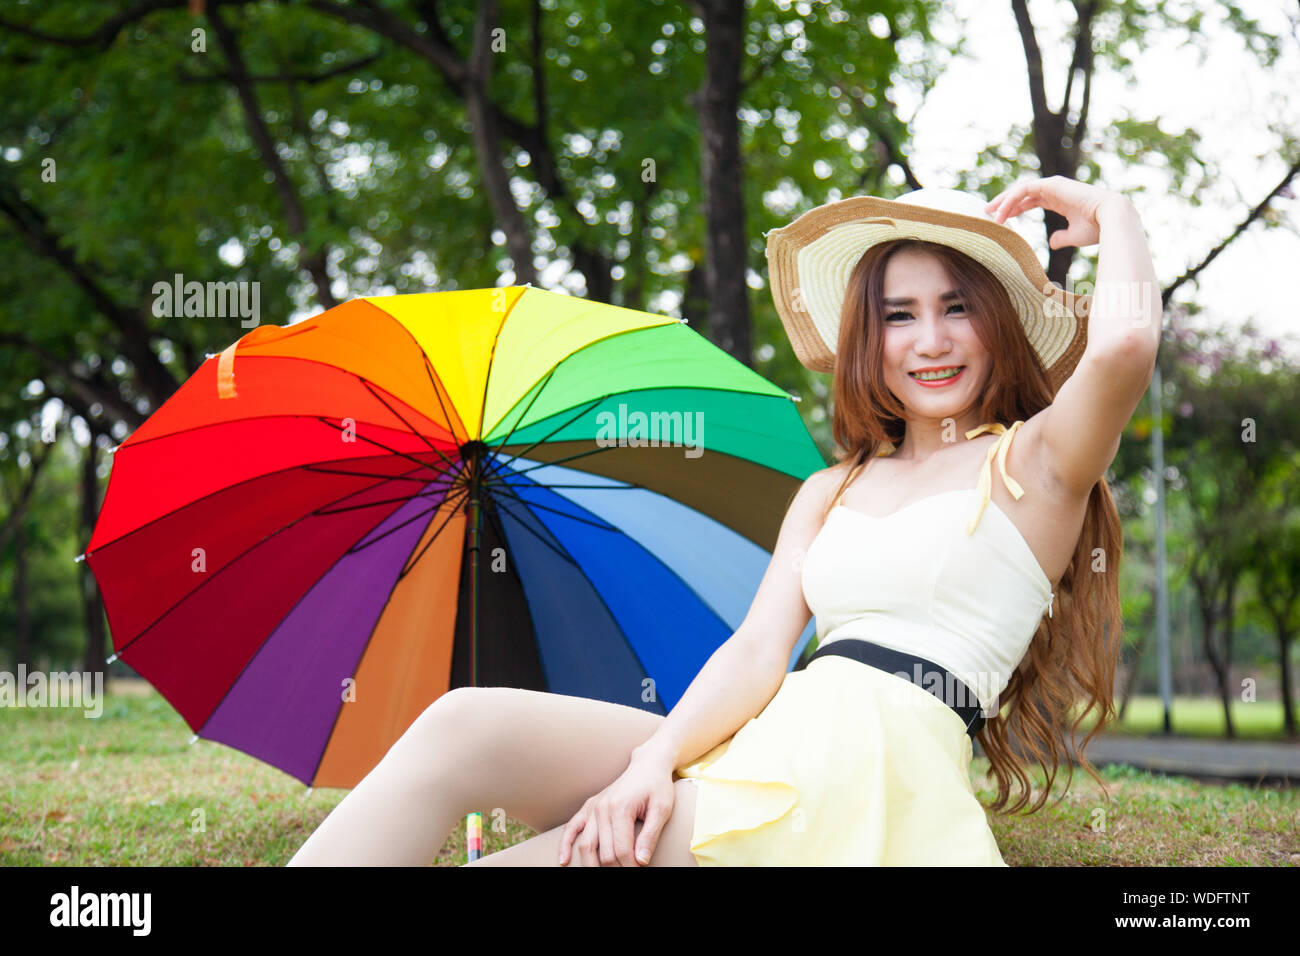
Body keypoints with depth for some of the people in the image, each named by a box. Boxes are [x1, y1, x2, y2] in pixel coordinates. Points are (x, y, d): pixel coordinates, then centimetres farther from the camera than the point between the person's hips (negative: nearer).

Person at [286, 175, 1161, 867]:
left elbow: (1125, 341, -16)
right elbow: (759, 652, 9)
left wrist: (1111, 213, 5)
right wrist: (655, 762, -10)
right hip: (752, 747, 6)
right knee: (466, 726, -20)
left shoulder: (1032, 460, 7)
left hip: (875, 781, -6)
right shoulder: (828, 493, 24)